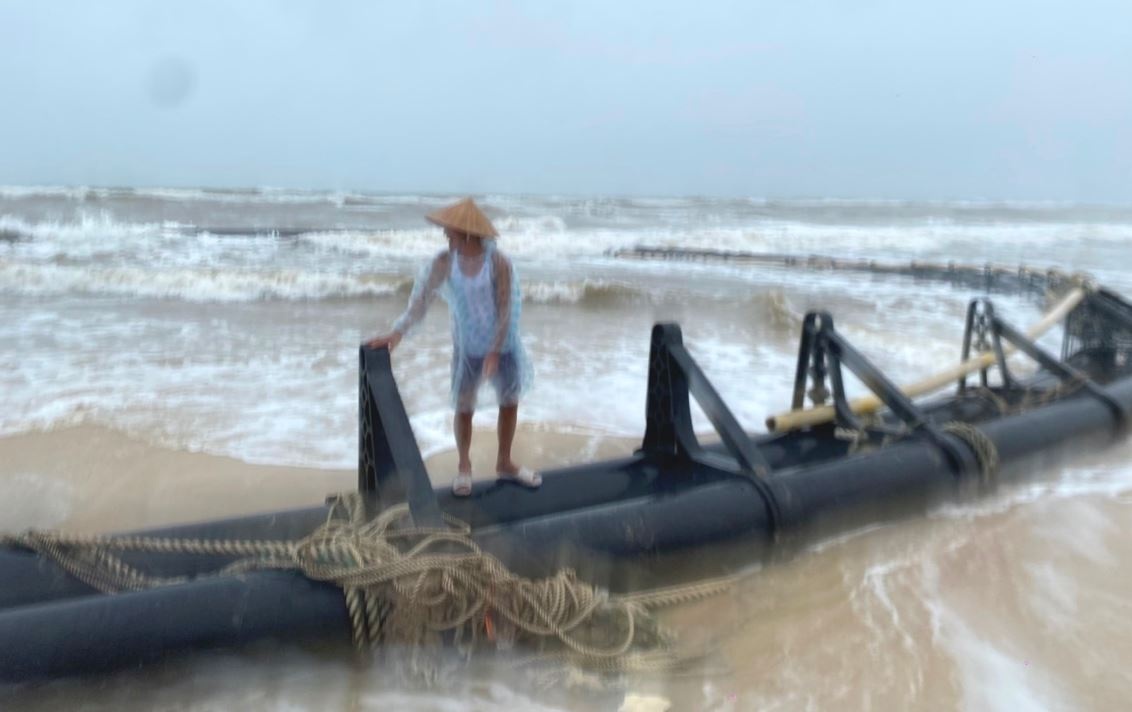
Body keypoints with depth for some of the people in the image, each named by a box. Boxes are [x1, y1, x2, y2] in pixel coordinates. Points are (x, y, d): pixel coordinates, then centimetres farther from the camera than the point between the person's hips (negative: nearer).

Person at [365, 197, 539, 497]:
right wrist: (398, 331, -26)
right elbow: (422, 297, -14)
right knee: (464, 409, 6)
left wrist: (495, 351, -21)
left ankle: (504, 463, 34)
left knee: (509, 403, 13)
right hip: (467, 349, 1)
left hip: (503, 346, 0)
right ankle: (464, 466, 29)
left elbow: (506, 309, -17)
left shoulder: (499, 262, -18)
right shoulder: (444, 262, -11)